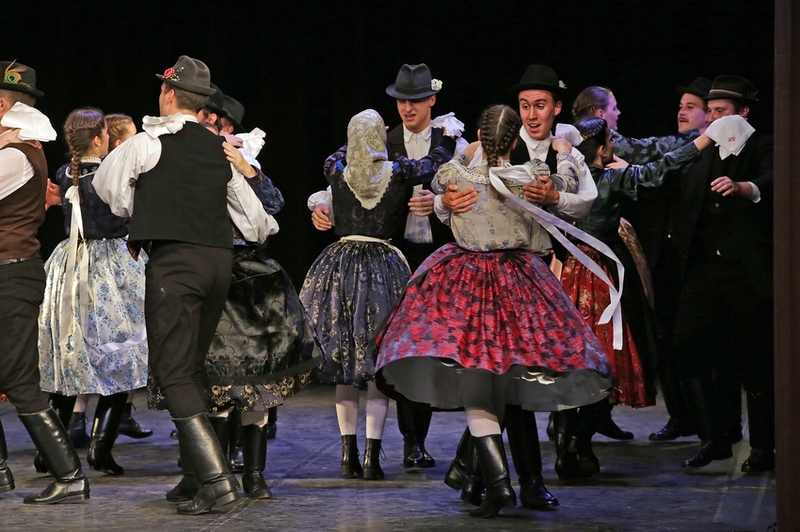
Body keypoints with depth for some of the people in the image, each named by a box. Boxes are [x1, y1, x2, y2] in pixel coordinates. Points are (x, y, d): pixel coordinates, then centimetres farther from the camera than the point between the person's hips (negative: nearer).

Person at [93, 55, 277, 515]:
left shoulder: (150, 142, -4)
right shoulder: (221, 150, 14)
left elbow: (106, 185, 12)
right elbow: (253, 214, 20)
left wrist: (135, 218, 29)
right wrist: (268, 230, 43)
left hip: (172, 261, -7)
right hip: (219, 261, 7)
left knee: (174, 372, -7)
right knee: (194, 367, 18)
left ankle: (217, 479, -18)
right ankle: (197, 466, 22)